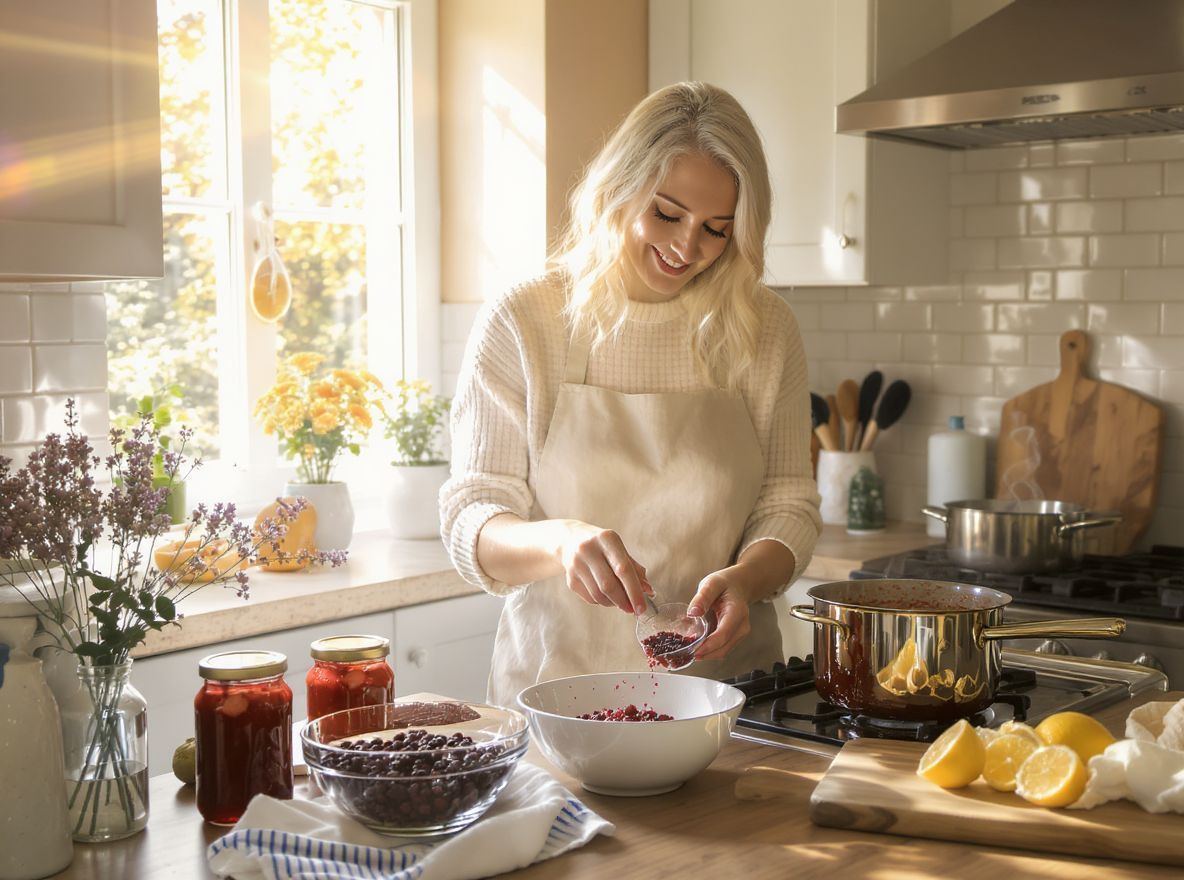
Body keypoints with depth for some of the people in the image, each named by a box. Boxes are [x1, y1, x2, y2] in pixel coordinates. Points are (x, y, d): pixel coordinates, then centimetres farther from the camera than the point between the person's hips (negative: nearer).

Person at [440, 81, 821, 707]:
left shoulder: (764, 330, 5)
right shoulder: (519, 325, -1)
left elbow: (788, 503, 10)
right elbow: (470, 521, -3)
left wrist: (745, 577, -12)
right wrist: (560, 541, -24)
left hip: (724, 679, 2)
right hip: (558, 675, -1)